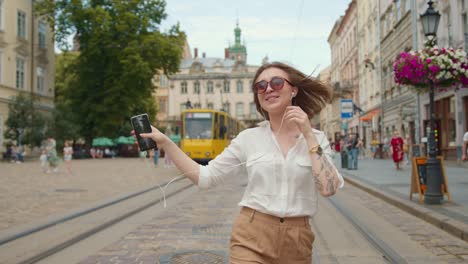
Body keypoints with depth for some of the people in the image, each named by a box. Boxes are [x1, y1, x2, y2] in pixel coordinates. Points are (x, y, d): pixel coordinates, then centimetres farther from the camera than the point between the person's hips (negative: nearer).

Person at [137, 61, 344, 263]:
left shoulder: (316, 138, 2)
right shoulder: (248, 138, 1)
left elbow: (328, 188, -13)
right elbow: (205, 177, 1)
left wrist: (308, 135, -13)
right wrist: (164, 141, -6)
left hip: (296, 240, 1)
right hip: (252, 235, -1)